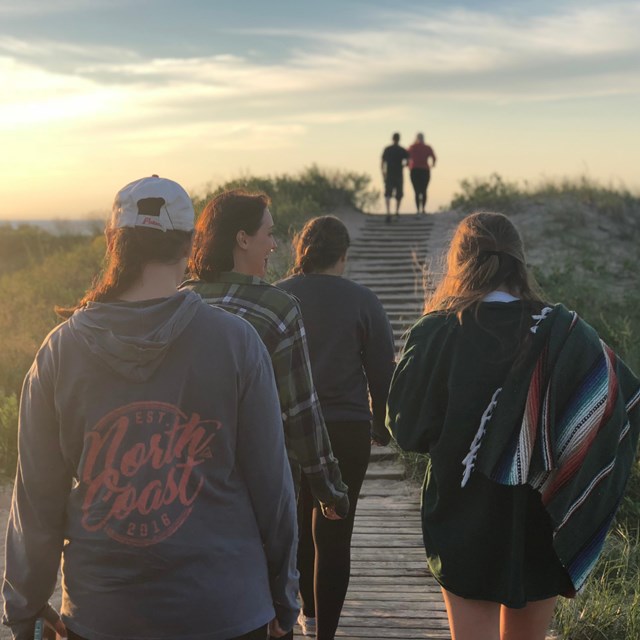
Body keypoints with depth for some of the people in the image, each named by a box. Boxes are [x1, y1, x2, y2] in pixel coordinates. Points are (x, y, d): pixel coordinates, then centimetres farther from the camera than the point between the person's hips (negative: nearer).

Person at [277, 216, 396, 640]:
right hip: (347, 430, -2)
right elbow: (382, 373, -1)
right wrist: (382, 429, 13)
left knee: (299, 521, 23)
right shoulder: (362, 302, -5)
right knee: (334, 534, 4)